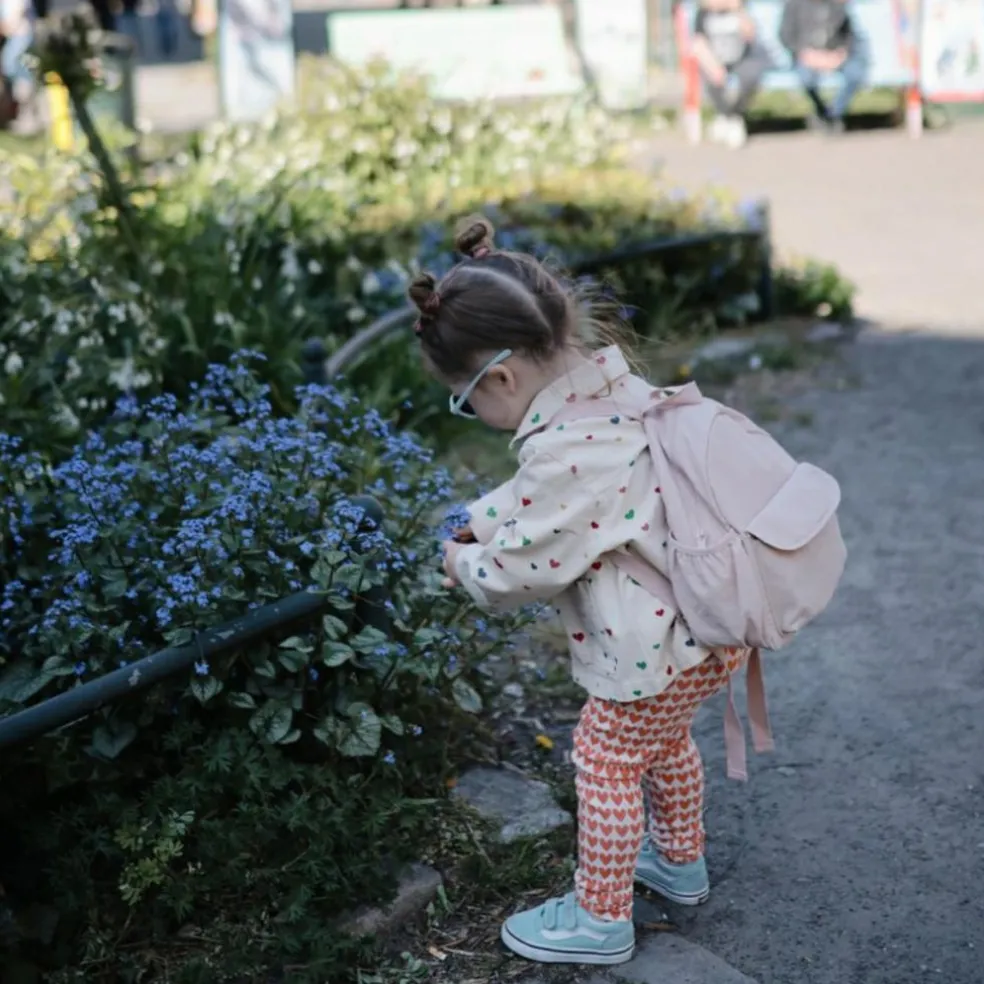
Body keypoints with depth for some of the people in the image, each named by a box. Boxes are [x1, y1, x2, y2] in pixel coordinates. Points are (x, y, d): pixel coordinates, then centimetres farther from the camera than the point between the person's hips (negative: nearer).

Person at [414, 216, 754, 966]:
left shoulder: (563, 454, -30)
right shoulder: (619, 389, -1)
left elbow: (527, 567, -18)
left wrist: (468, 565, 0)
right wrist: (482, 521, 8)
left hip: (659, 645, -9)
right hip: (714, 622, 9)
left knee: (609, 761, 10)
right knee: (666, 738, 30)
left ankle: (601, 918, 27)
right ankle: (680, 861, 51)